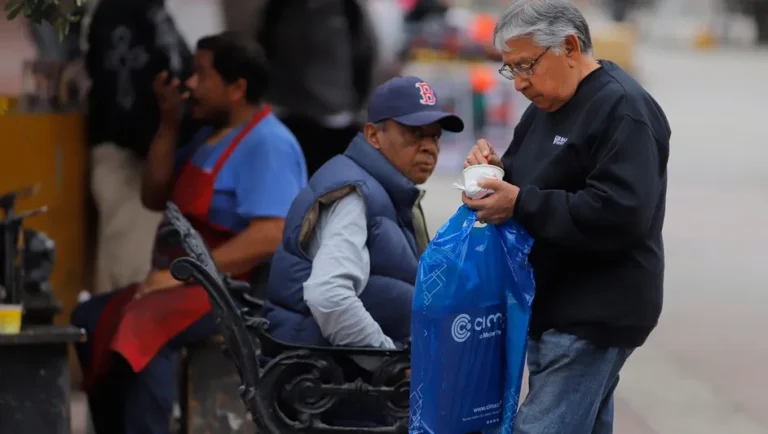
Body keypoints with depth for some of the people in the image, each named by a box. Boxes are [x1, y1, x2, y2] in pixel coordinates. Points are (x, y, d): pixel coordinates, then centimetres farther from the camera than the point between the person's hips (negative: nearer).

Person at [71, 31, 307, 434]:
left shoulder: (267, 145, -15)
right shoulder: (211, 136, 16)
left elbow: (271, 235, -27)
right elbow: (155, 197, 19)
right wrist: (169, 123, 7)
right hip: (192, 284, 10)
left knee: (143, 329, -32)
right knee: (91, 319, 0)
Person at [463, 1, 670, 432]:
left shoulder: (623, 109, -15)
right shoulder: (548, 106, 16)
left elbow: (619, 214, -25)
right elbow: (529, 187, 24)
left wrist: (520, 203, -24)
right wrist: (496, 169, 0)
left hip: (594, 314, -10)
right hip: (554, 307, 10)